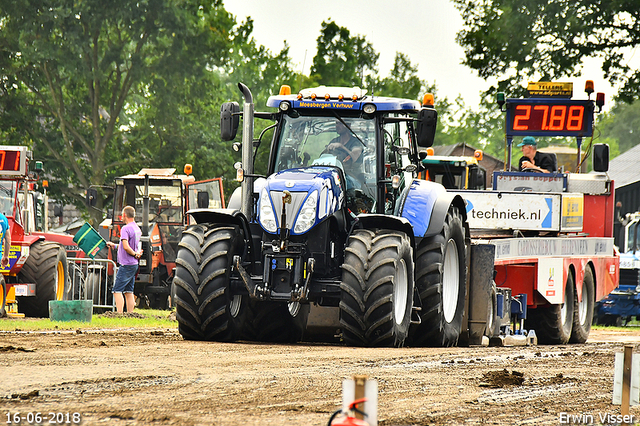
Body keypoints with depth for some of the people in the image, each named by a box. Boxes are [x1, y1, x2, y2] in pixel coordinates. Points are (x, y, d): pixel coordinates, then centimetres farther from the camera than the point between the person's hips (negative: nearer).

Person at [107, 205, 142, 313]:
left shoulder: (125, 229, -15)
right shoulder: (137, 229, 13)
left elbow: (126, 247, -26)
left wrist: (134, 254, -11)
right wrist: (114, 245, 31)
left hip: (126, 264, -9)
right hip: (134, 264, 9)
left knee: (117, 290, -9)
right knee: (129, 291, 11)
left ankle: (119, 314, -18)